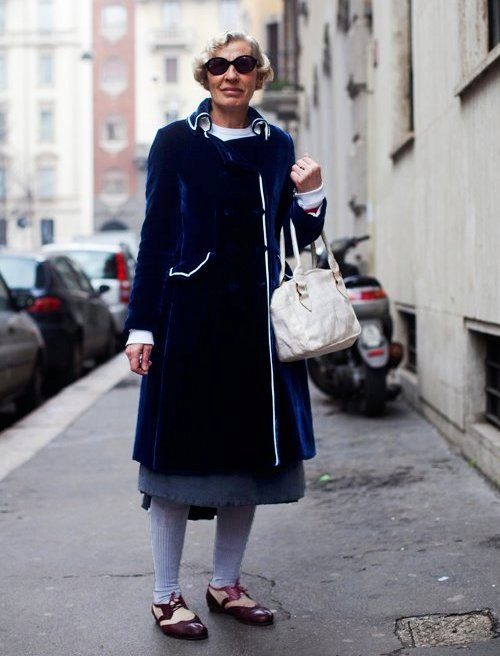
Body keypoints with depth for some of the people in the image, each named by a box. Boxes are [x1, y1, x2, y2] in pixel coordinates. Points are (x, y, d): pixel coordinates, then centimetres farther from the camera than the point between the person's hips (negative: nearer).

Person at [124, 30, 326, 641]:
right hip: (188, 317, -4)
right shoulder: (176, 141, 1)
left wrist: (309, 196, -7)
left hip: (258, 319, 4)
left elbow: (298, 238, 13)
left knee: (250, 453, 8)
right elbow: (154, 237, -1)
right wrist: (141, 326, -6)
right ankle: (166, 596, 13)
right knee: (179, 451, 0)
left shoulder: (278, 145, 11)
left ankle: (226, 584, 24)